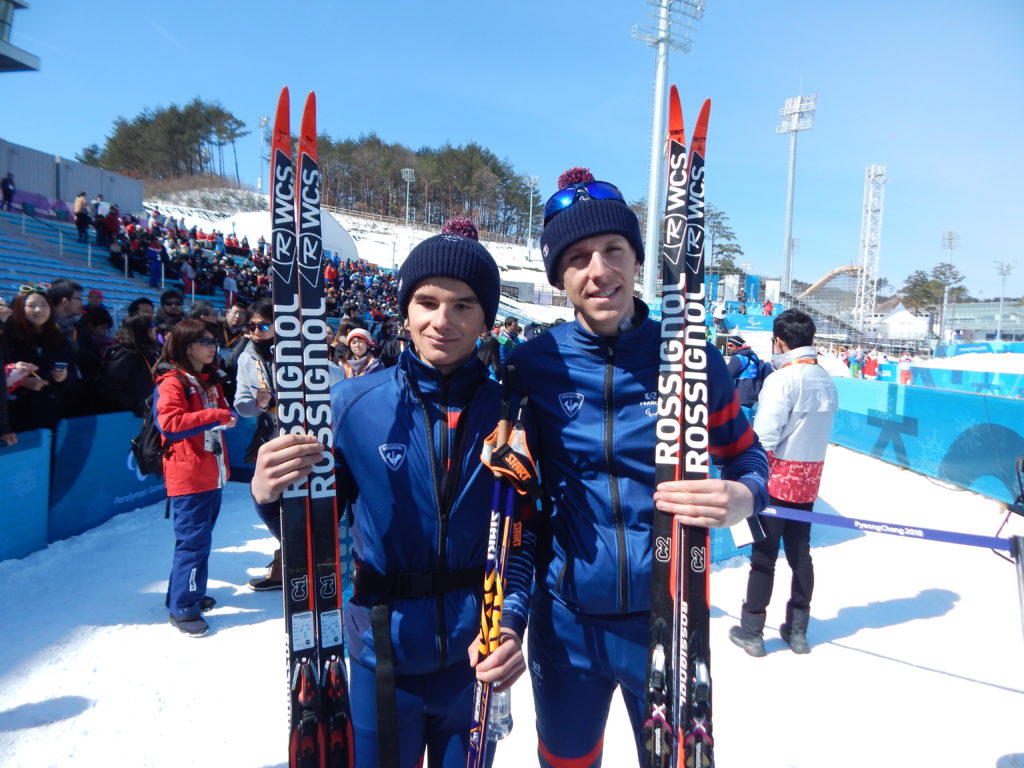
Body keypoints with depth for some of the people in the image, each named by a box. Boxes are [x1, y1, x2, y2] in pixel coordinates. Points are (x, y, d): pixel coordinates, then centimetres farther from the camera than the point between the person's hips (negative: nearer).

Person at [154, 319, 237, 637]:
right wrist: (214, 416, -25)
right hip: (188, 476, -8)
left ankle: (190, 593, 30)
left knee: (201, 537, 16)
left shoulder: (210, 381, 16)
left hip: (212, 473, 8)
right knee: (193, 539, -6)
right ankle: (182, 608, 5)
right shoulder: (172, 382, -10)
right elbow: (169, 422, -23)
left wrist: (228, 415, 2)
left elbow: (224, 413, 24)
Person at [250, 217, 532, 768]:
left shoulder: (506, 411, -7)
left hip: (477, 655, 2)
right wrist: (271, 497, -24)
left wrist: (511, 623, -20)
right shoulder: (352, 404, -10)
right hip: (384, 653, -1)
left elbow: (522, 534, -6)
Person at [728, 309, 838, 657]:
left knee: (764, 554, 2)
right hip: (809, 478, 7)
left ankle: (751, 631, 12)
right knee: (800, 553, 14)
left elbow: (764, 438, -20)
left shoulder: (782, 379, -16)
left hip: (778, 476, -7)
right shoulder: (826, 381, 8)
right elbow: (817, 429, 7)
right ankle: (797, 630, 25)